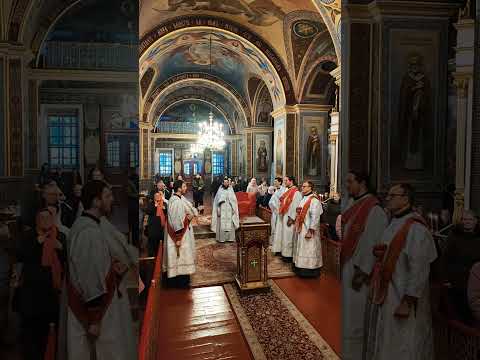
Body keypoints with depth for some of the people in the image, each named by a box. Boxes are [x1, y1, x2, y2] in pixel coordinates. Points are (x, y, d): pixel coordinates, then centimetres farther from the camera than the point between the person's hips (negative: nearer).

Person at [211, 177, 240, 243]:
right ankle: (221, 238, 6)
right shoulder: (220, 191, -1)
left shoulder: (231, 190, 4)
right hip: (222, 210, -2)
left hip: (229, 210, 2)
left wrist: (234, 210, 1)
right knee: (221, 224, -1)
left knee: (230, 224, 4)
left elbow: (234, 201, 6)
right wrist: (218, 210, -7)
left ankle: (230, 237, 14)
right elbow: (217, 201, -1)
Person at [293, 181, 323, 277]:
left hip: (308, 230, -9)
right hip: (301, 229, 9)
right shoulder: (303, 199, 11)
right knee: (301, 250, 16)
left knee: (308, 250, 0)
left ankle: (309, 271, 11)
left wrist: (310, 231, -24)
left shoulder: (314, 200, -17)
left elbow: (315, 217, -22)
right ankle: (300, 268, 27)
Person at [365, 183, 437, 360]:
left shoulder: (415, 228, -20)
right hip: (387, 295, 9)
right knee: (385, 346, 21)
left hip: (403, 299, -8)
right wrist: (378, 251, 1)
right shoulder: (393, 224, 8)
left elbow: (418, 269, -23)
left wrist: (407, 302, -22)